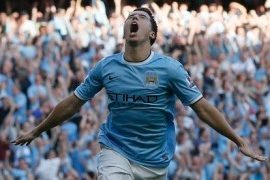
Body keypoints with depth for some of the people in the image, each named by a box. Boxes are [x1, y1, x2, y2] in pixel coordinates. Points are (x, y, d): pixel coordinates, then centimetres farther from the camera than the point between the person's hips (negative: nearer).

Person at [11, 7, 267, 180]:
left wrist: (239, 141, -7)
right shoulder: (106, 67, -3)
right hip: (116, 153, 0)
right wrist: (37, 131, 15)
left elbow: (202, 107, -5)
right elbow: (73, 103, 9)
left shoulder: (169, 68, -8)